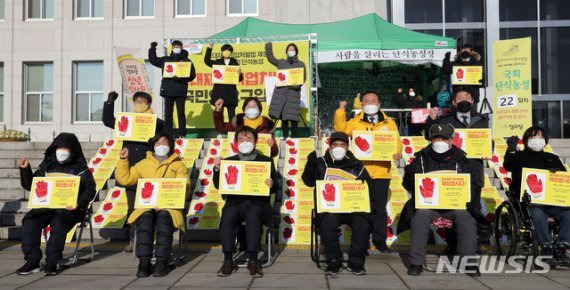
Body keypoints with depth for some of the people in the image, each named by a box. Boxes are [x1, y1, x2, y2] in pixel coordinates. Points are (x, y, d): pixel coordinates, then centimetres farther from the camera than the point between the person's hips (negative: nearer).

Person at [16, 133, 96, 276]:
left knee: (58, 223, -34)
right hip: (45, 207, 4)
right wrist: (25, 169, 9)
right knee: (29, 220, -23)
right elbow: (30, 185, 23)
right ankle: (32, 261, -18)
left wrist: (79, 203, -19)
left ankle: (52, 263, -25)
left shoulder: (80, 169, 6)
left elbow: (90, 190, -3)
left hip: (69, 209, -4)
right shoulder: (47, 166, 19)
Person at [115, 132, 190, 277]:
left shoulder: (178, 165, 15)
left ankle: (162, 262, -33)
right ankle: (144, 261, -31)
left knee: (164, 218, -35)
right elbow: (125, 178, 23)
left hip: (169, 206, -2)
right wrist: (123, 160, 14)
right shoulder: (144, 163, 24)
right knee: (145, 219, -32)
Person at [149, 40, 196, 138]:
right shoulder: (165, 60, 15)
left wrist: (181, 78, -17)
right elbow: (153, 60, 25)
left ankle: (181, 134, 1)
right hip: (167, 90, 3)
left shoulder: (186, 61, 6)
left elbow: (192, 75, -2)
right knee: (168, 113, 4)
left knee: (181, 113, -1)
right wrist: (152, 48, 14)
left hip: (180, 91, -3)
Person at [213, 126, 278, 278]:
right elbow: (218, 185, 11)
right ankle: (228, 260, -24)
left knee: (252, 214, -35)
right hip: (235, 202, 2)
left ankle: (253, 260, -28)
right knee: (227, 215, -31)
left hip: (258, 202, -1)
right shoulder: (229, 161, 19)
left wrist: (271, 185, -15)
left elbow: (274, 188, 9)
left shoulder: (266, 161, 15)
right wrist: (217, 169, -6)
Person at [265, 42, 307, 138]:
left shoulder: (301, 64, 12)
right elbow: (270, 57, 22)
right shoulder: (281, 62, 18)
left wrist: (298, 84, -16)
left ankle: (294, 137, -1)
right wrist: (268, 45, 18)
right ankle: (285, 137, 8)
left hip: (293, 92, -2)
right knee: (283, 117, 1)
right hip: (280, 92, 2)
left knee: (293, 117, -8)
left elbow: (303, 77, 2)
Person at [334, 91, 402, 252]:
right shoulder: (356, 122, 12)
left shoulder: (389, 123, 13)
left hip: (381, 173, 1)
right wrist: (341, 111, -9)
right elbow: (341, 128, -2)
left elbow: (397, 142, 8)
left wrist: (397, 153, -12)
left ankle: (380, 241, 16)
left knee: (379, 208, 6)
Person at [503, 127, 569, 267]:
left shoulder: (552, 158, 26)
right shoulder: (520, 156, 14)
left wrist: (558, 172, -5)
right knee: (538, 215, -34)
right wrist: (511, 150, -23)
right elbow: (508, 166, -6)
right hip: (529, 201, -4)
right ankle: (547, 248, -22)